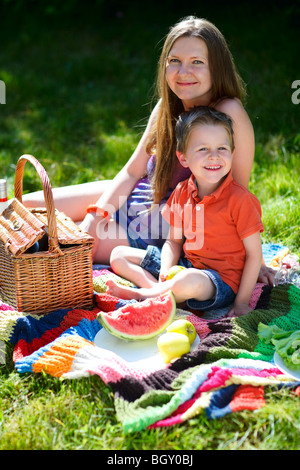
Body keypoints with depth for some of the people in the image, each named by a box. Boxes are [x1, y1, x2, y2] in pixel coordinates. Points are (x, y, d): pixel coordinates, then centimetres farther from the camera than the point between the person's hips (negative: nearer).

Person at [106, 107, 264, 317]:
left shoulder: (240, 199, -17)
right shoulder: (181, 192, 1)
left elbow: (254, 254, -13)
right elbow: (174, 240, 8)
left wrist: (242, 302, -15)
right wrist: (166, 271, -12)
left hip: (222, 281, -7)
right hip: (184, 266, 7)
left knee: (189, 281, -42)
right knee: (119, 255, 7)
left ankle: (140, 294, -13)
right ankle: (159, 291, -18)